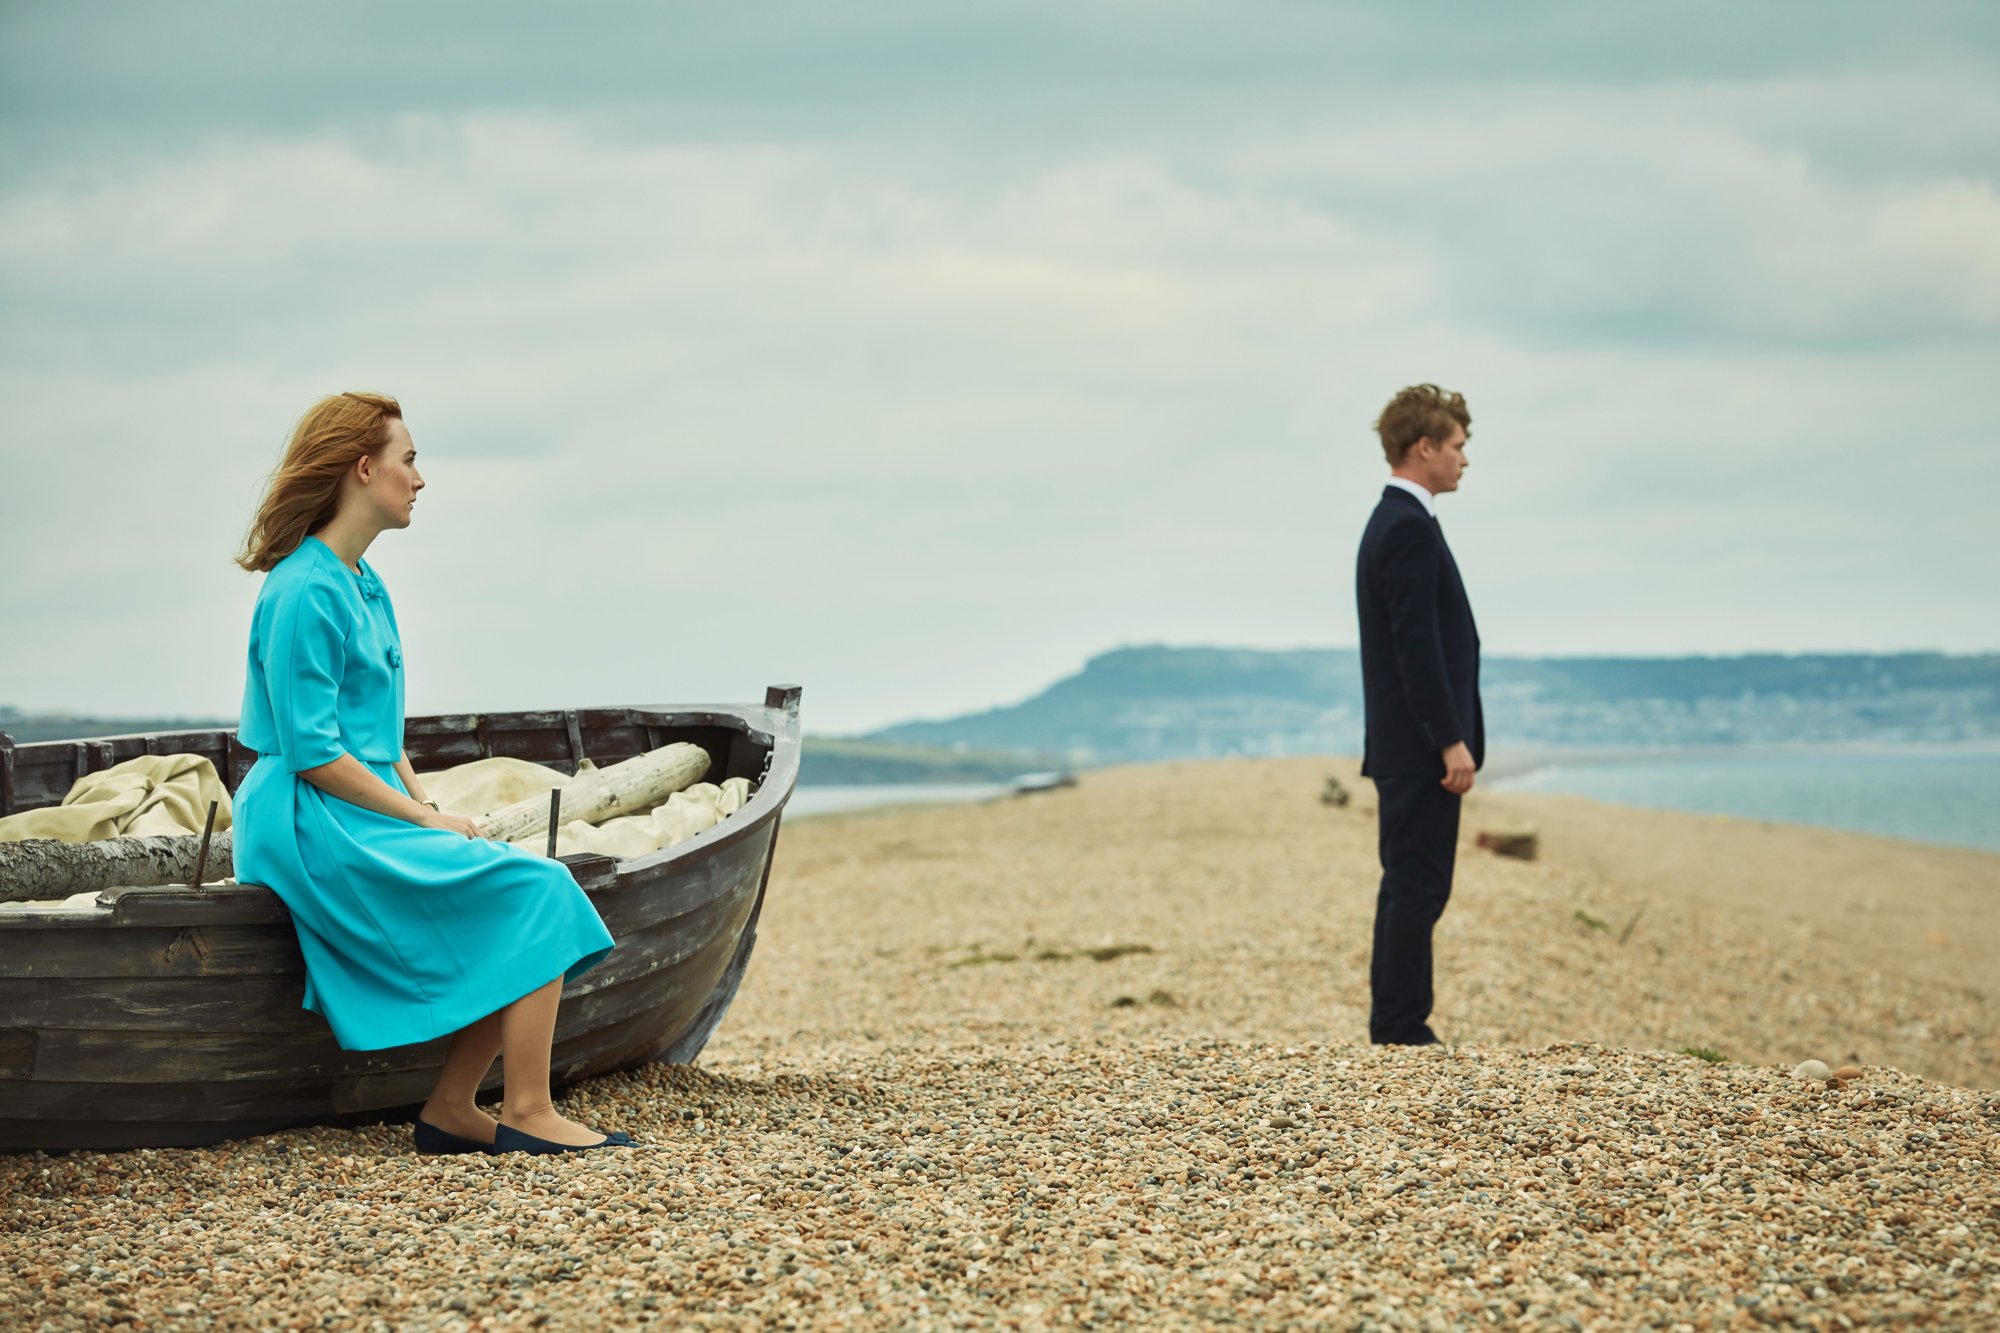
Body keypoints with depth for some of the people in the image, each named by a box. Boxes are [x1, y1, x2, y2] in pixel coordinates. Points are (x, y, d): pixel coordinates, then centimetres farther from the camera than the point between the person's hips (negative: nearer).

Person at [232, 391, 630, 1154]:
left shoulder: (364, 585, 16)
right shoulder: (305, 592, -15)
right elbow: (313, 753, -19)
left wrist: (429, 809, 6)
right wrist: (426, 820, -15)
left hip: (370, 812, 10)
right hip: (315, 827, -10)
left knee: (536, 891, -3)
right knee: (537, 893, -16)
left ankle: (450, 1111, -1)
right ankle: (527, 1115, -11)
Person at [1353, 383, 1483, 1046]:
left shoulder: (1391, 522, 17)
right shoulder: (1410, 528, -16)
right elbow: (1418, 646, -22)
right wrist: (1452, 741, -21)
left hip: (1407, 748, 11)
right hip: (1422, 746, -11)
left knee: (1409, 887, 12)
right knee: (1417, 888, -8)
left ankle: (1395, 1032, 16)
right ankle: (1402, 1034, -6)